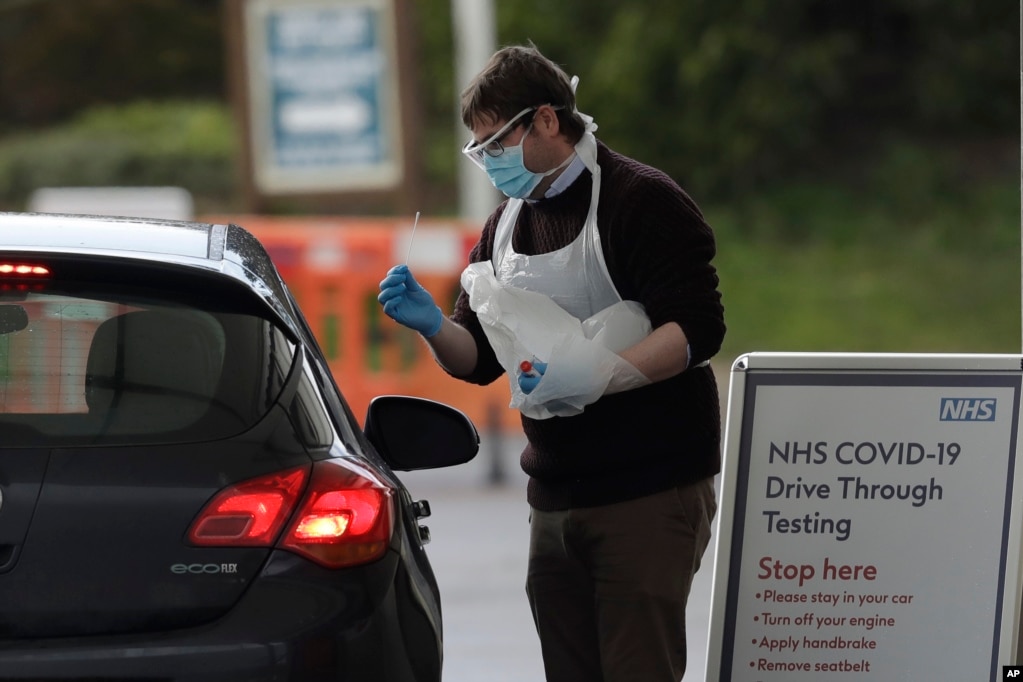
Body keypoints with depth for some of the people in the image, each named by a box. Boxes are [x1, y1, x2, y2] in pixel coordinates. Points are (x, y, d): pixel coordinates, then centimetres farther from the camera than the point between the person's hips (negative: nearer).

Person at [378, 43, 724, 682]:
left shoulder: (641, 200, -8)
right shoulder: (506, 227, 16)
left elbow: (698, 329, -16)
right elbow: (477, 360, 18)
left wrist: (597, 375, -28)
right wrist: (432, 324, -4)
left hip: (650, 491, -7)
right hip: (556, 501, 7)